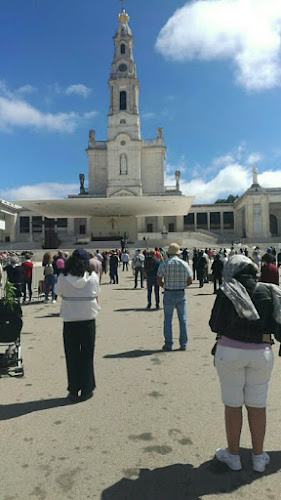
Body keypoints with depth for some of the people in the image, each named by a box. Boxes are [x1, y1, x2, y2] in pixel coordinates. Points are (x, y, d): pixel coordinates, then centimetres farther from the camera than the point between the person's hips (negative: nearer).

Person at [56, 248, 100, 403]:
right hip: (88, 320, 0)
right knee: (87, 356, 14)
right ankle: (86, 390, 21)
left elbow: (59, 292, 4)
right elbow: (96, 294, 1)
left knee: (72, 356, 12)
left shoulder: (63, 278, -10)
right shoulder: (93, 277, -10)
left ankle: (74, 391, 19)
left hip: (70, 322, 0)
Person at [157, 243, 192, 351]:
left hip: (168, 294, -1)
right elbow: (190, 281, 2)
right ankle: (183, 344, 14)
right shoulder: (184, 264, -1)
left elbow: (159, 281, -6)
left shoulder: (164, 264, -5)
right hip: (181, 293, 1)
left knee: (168, 320, 7)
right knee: (183, 319, 9)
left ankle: (168, 344, 11)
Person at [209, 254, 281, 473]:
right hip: (262, 352, 3)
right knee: (257, 405, 15)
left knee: (233, 404, 12)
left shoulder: (227, 292, -10)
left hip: (231, 352, -3)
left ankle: (233, 455, 27)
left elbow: (216, 325, -8)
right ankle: (259, 457, 29)